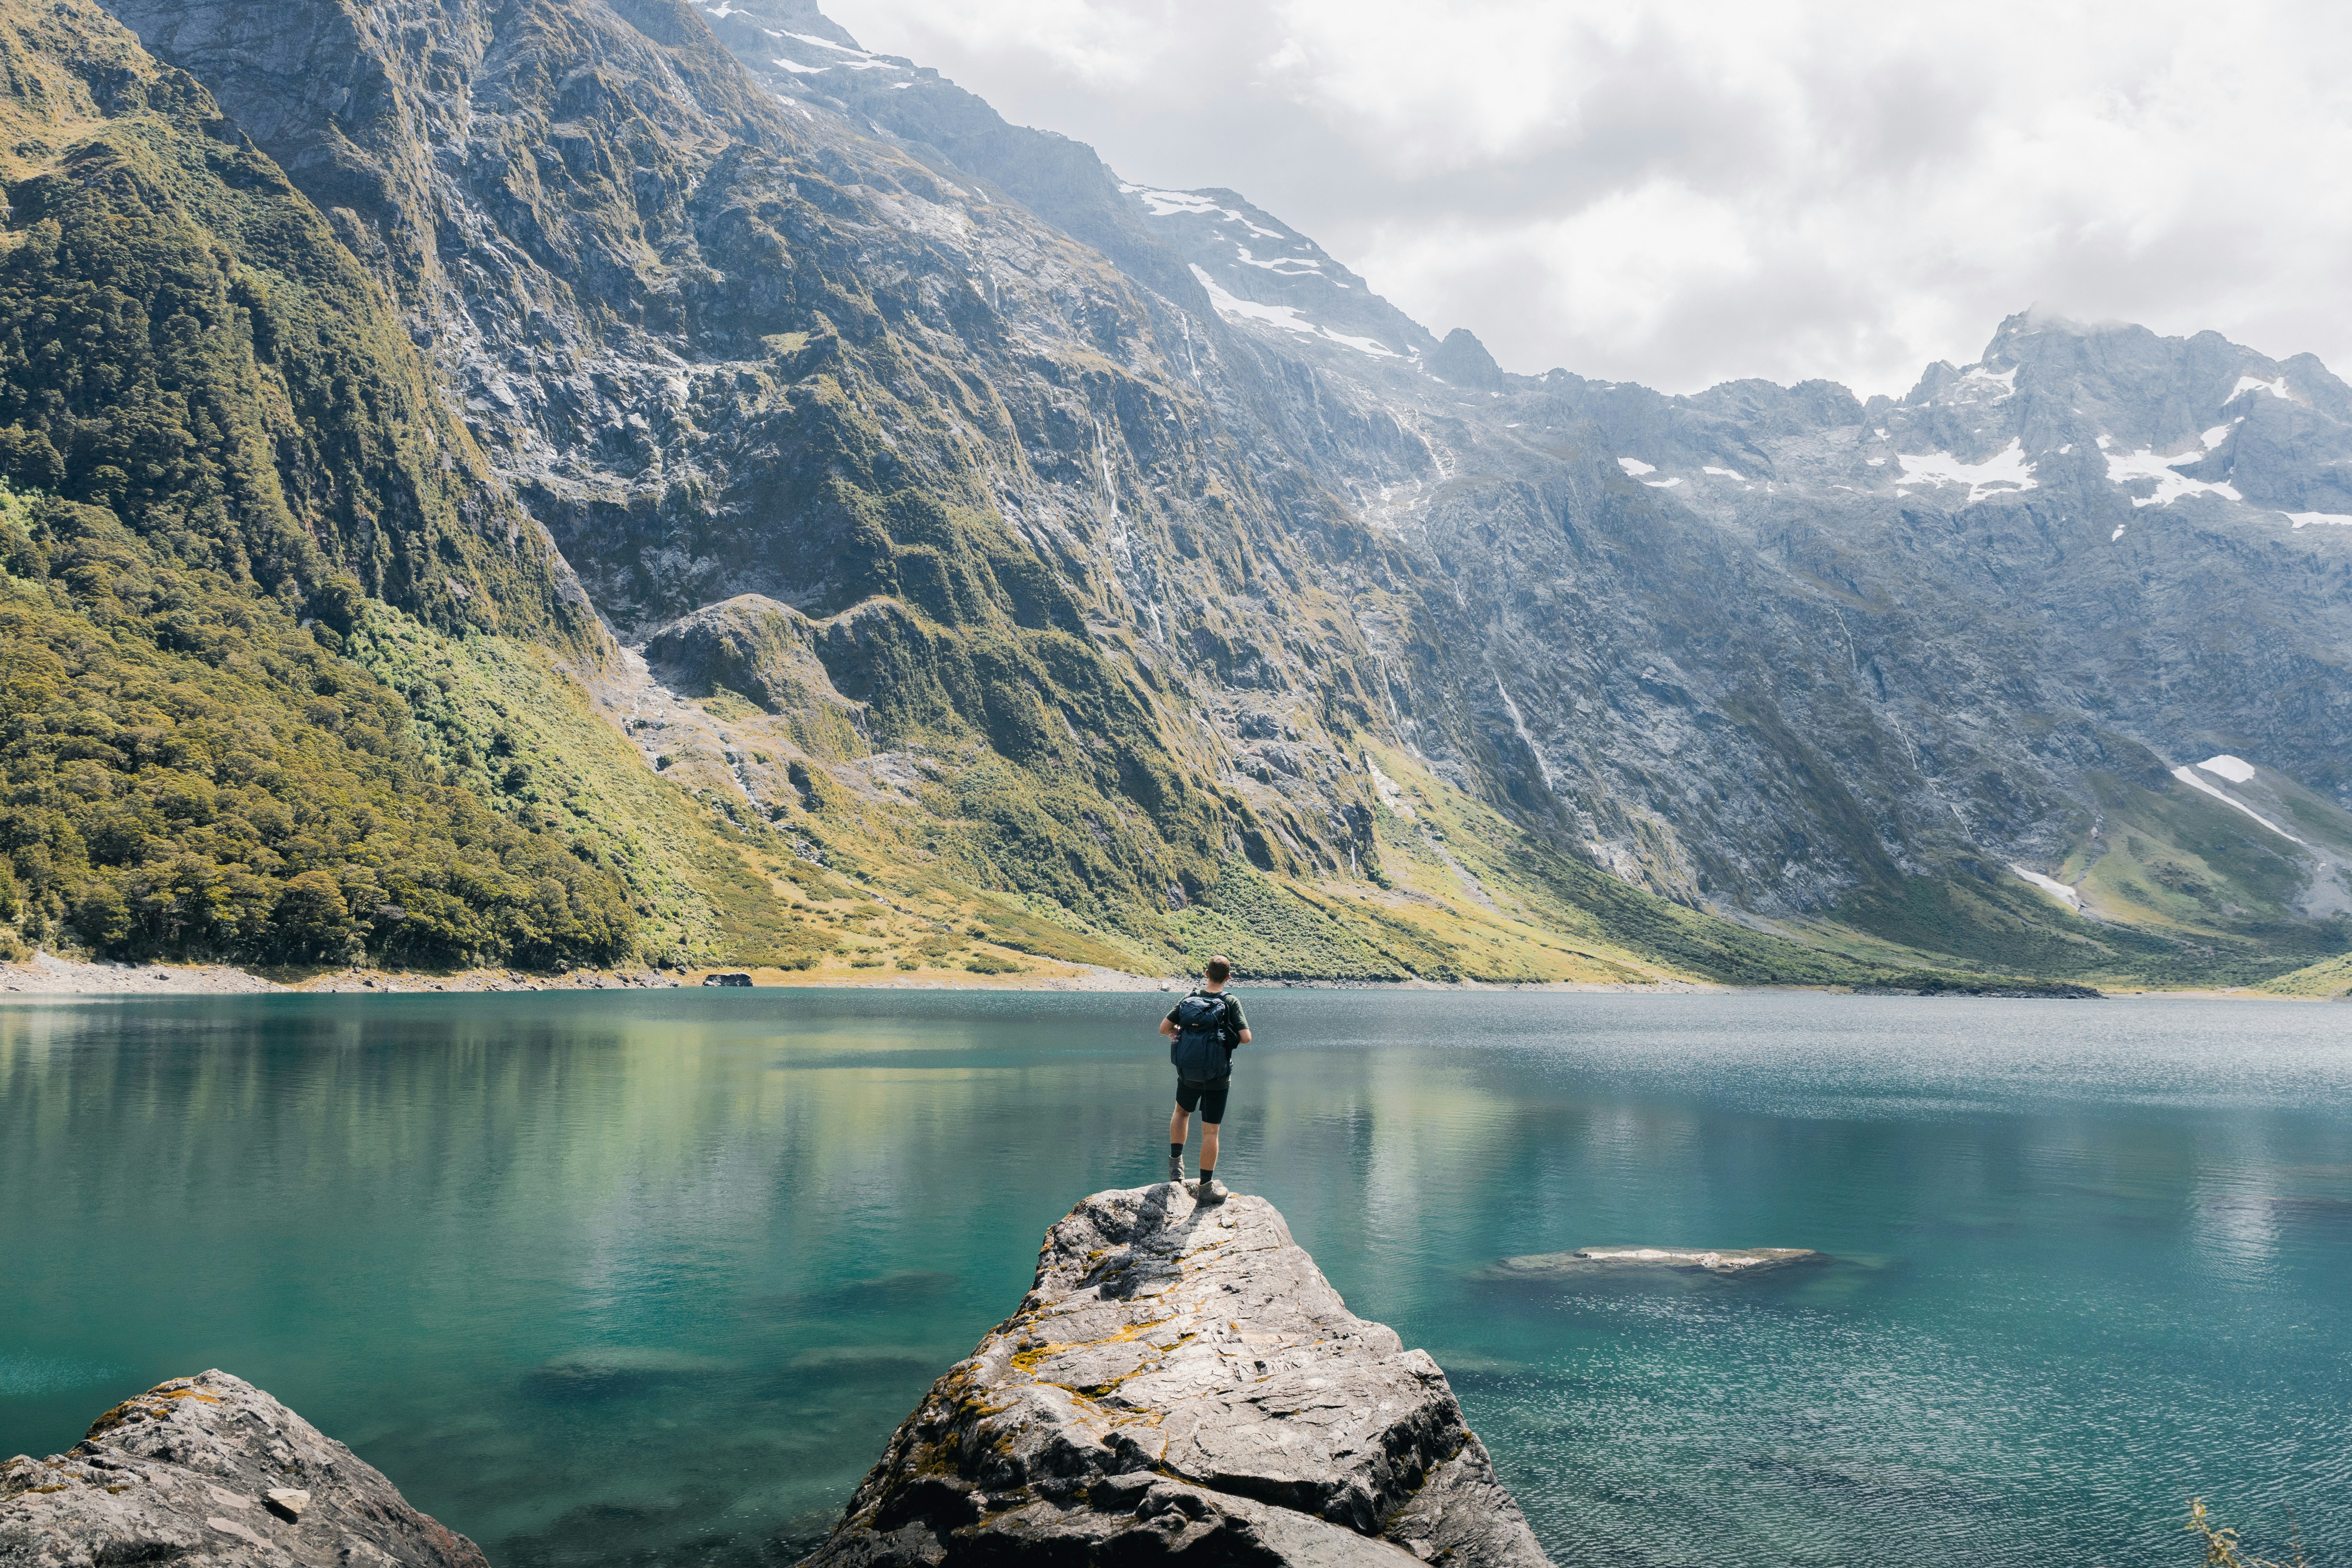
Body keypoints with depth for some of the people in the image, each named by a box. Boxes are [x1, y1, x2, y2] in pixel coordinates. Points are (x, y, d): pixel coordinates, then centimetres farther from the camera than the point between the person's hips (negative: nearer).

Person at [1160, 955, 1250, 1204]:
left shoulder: (1189, 999, 0)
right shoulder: (1231, 1002, -9)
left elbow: (1163, 1028, -1)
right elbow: (1246, 1038, -16)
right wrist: (1228, 1037, 5)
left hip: (1188, 1072, 3)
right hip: (1218, 1077, -3)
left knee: (1182, 1111, 30)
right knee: (1210, 1131, 2)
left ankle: (1176, 1165, 24)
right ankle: (1206, 1188, 7)